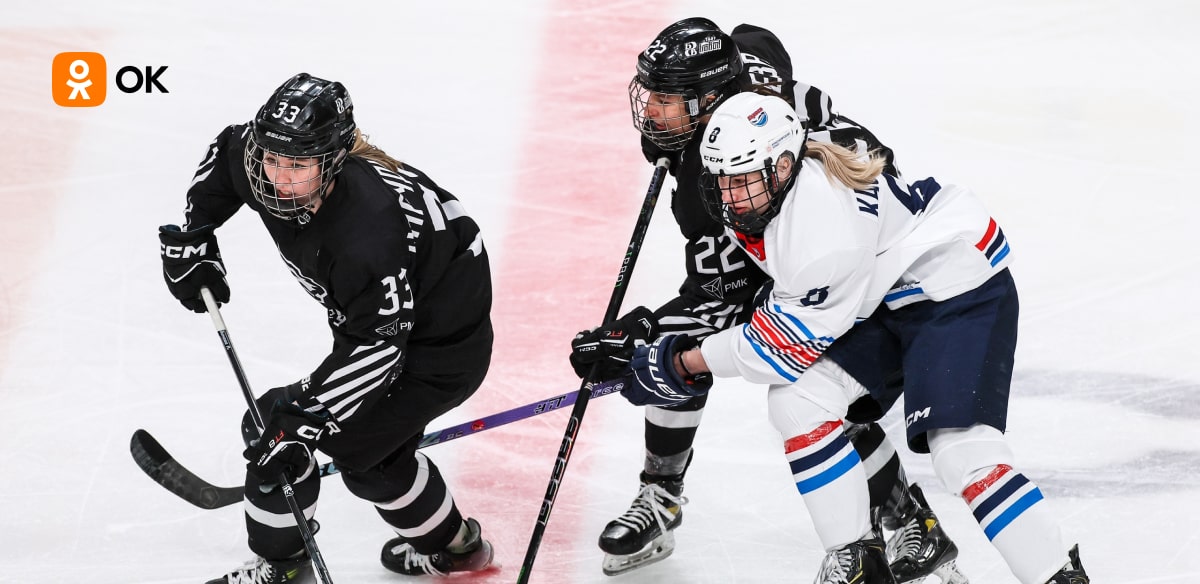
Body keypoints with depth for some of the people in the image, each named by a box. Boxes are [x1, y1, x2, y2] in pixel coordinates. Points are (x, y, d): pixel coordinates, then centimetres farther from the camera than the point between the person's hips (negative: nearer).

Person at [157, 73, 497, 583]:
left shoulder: (367, 234, -38)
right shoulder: (262, 172, -15)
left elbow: (377, 348, -33)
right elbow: (227, 152, 10)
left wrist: (305, 416, -33)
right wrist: (190, 240, 5)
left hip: (440, 346, -9)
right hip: (375, 312, 9)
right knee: (368, 452, 26)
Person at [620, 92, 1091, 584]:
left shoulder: (825, 221, -34)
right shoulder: (755, 196, -8)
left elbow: (792, 339, -26)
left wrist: (685, 363, -20)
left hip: (963, 288, -9)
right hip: (882, 296, 9)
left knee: (960, 446, -24)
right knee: (796, 398, -7)